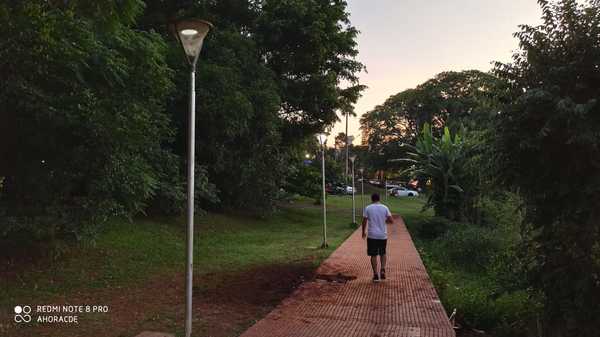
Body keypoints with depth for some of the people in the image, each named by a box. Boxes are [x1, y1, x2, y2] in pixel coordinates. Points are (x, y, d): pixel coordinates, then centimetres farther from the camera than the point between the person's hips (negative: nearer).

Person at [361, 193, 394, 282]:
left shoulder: (368, 208, -4)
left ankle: (376, 275, 5)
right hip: (383, 235, 2)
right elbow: (391, 221, -4)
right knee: (382, 253, 20)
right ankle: (382, 270, 5)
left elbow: (364, 222, -3)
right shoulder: (385, 208, -1)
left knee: (373, 255, 6)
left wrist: (363, 232, 10)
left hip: (372, 235, -2)